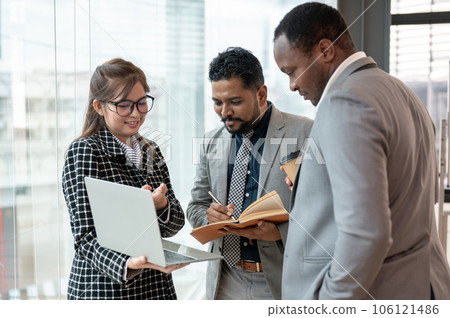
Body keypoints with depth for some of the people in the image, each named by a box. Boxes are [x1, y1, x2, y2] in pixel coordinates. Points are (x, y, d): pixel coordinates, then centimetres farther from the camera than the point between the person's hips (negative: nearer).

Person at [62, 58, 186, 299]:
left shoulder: (150, 151, 8)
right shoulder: (84, 152, -10)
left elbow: (174, 225, 5)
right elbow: (86, 236, -17)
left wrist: (160, 205, -16)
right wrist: (126, 264, -35)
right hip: (103, 290, -5)